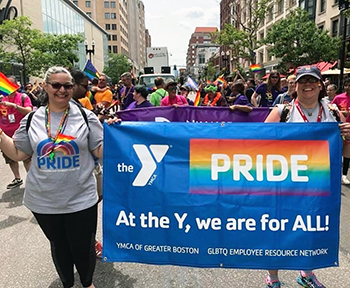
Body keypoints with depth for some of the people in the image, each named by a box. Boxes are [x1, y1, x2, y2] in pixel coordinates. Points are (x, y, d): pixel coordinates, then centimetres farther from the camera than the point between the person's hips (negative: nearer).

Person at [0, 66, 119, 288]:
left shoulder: (85, 116, -5)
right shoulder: (32, 119, 1)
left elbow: (101, 151, -4)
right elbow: (18, 153, 7)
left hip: (81, 199, -2)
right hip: (44, 201, 2)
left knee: (83, 248, 12)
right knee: (59, 246, 22)